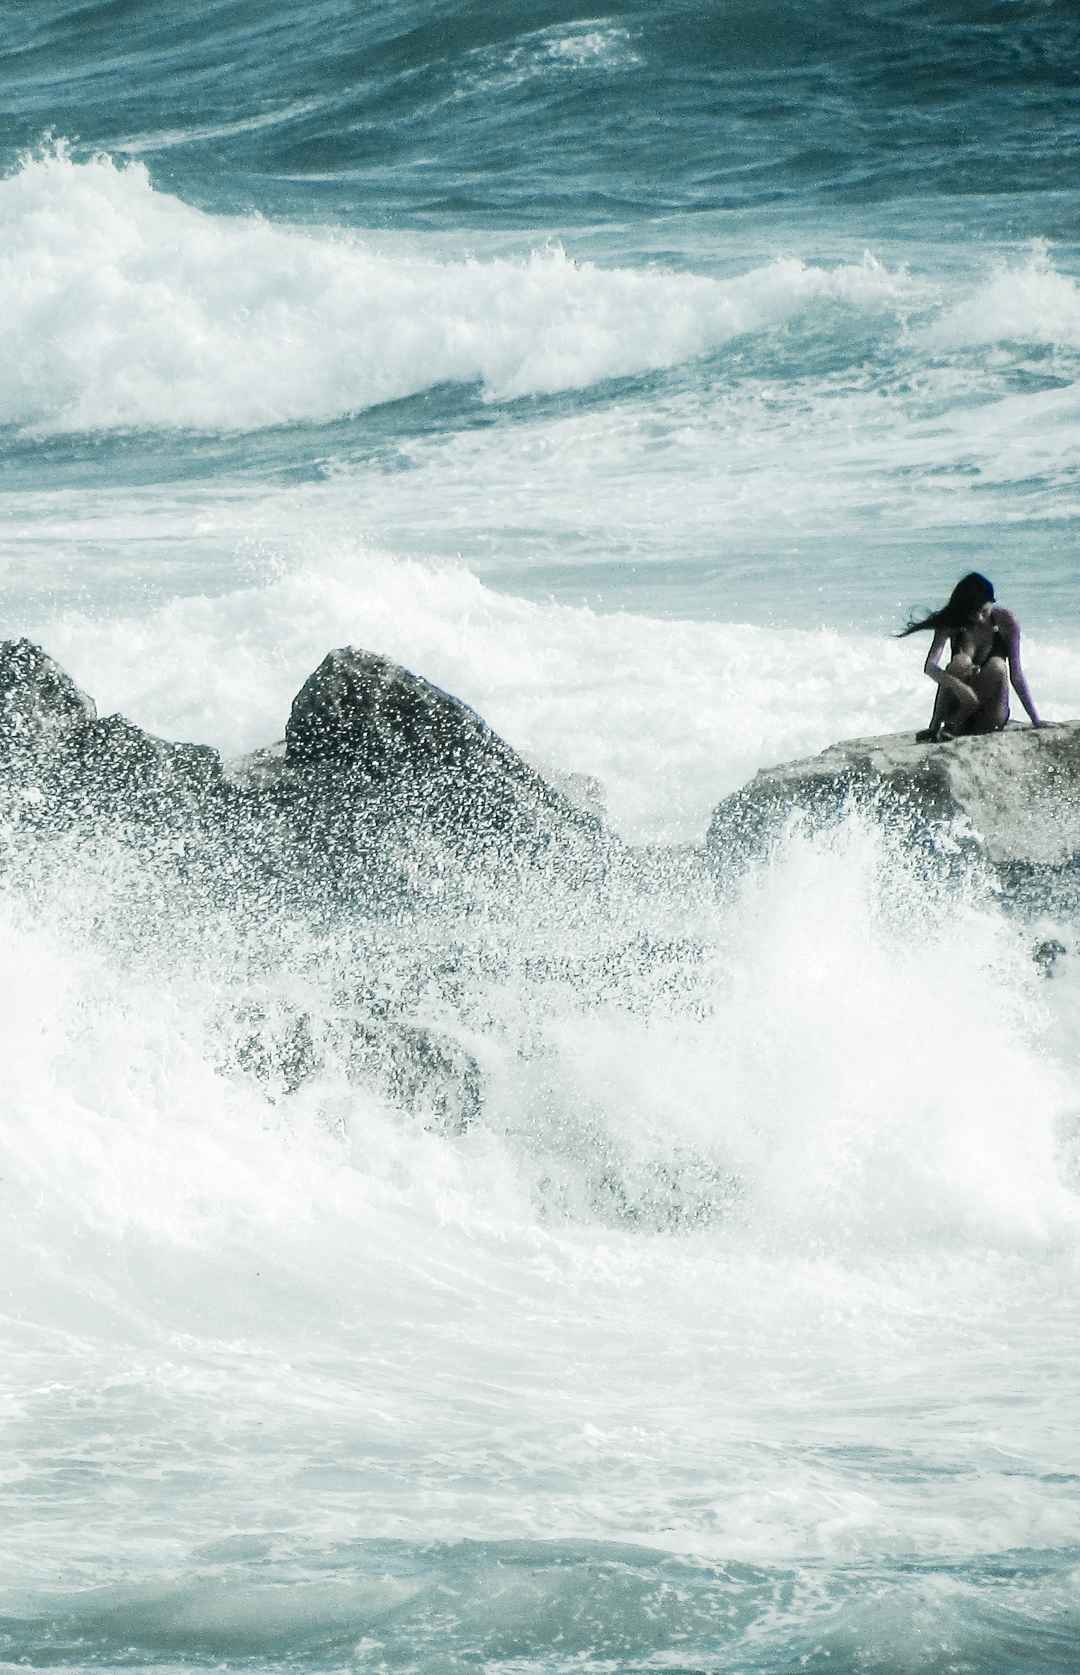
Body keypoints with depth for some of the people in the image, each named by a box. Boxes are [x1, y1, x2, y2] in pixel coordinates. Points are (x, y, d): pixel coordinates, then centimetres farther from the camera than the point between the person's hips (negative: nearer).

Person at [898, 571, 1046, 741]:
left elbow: (1016, 674, -9)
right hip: (958, 706, -1)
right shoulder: (952, 622, -9)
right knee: (961, 663, -29)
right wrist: (957, 685, -43)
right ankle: (935, 727, -23)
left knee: (997, 666, -28)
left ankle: (952, 725, -24)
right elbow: (929, 666, -23)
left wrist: (1035, 720, -13)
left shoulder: (1005, 621, -9)